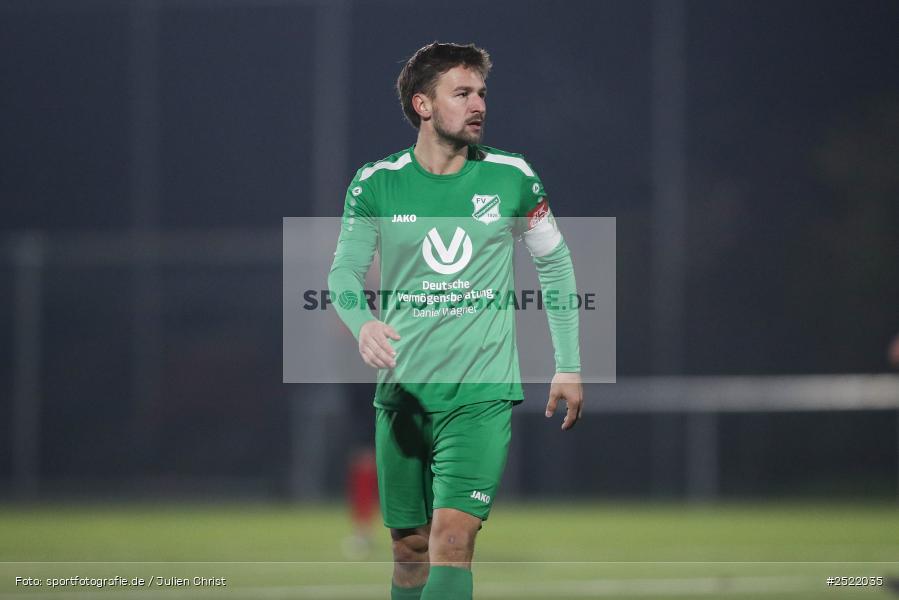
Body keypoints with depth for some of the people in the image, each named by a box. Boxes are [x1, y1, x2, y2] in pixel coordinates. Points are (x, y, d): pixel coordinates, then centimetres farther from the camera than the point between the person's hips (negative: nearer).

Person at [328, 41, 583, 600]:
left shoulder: (511, 177, 1)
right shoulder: (376, 183, 0)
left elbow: (555, 263, 13)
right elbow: (345, 271, -2)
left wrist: (569, 366, 12)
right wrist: (363, 323, -25)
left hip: (483, 391, -2)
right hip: (401, 389, 2)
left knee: (452, 539, -17)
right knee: (410, 547, 9)